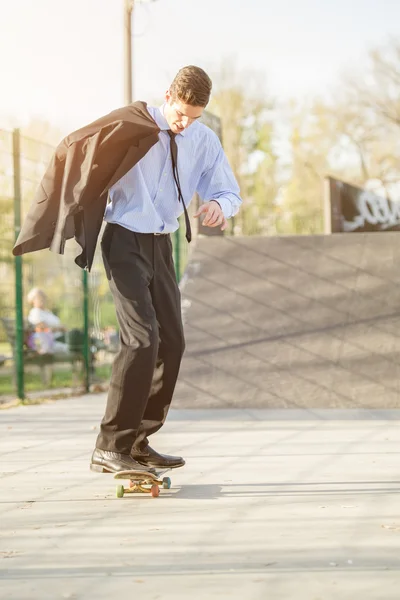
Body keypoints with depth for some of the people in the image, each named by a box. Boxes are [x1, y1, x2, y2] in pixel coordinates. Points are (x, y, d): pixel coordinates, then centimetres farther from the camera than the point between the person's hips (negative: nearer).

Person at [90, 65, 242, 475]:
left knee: (172, 343, 7)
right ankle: (109, 448, -15)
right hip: (125, 241, -6)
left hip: (161, 245, 7)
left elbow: (229, 191, 8)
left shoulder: (204, 141, 2)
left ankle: (138, 444, 19)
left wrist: (220, 205, -15)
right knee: (142, 339, -19)